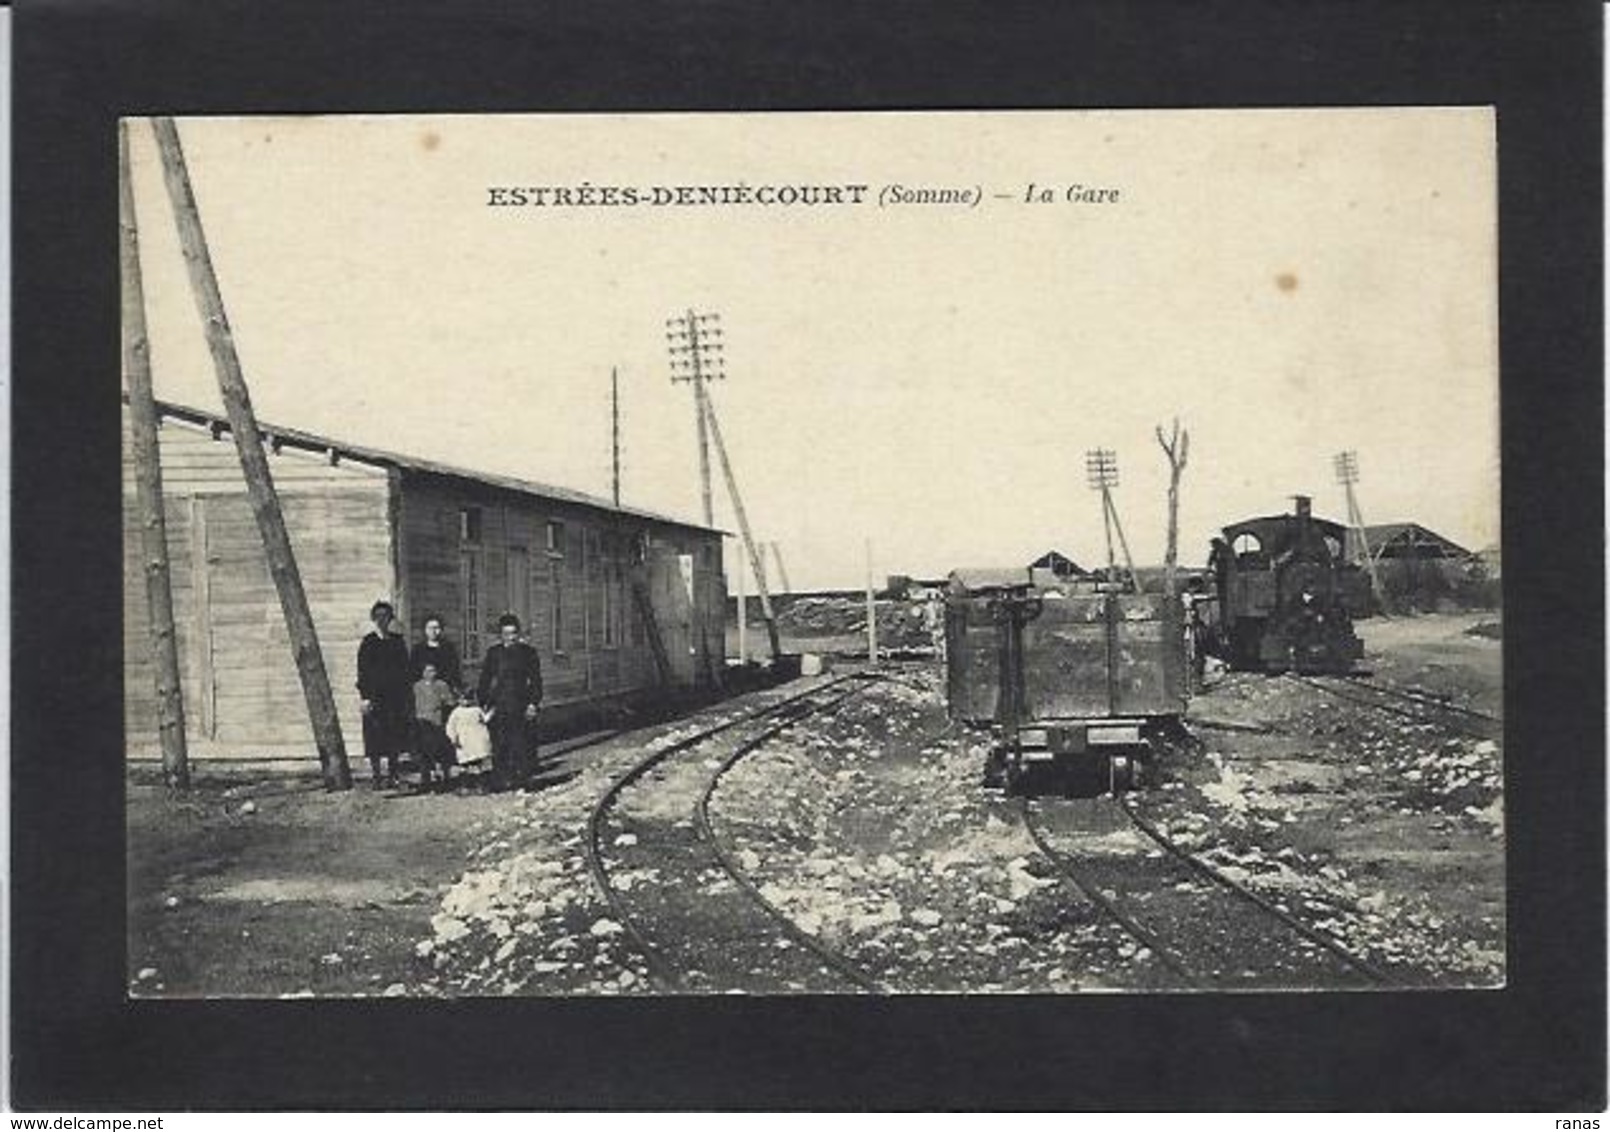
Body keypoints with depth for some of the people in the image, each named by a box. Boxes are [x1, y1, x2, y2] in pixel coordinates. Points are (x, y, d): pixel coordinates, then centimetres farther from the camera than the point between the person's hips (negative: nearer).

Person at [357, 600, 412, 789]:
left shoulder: (397, 641, 10)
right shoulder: (368, 642, 0)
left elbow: (405, 668, 12)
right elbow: (362, 670, -3)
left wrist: (407, 694, 7)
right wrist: (364, 696, -10)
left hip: (395, 694, 3)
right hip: (375, 694, -3)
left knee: (395, 735, 4)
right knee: (375, 736, -3)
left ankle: (392, 774, 12)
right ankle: (375, 775, 3)